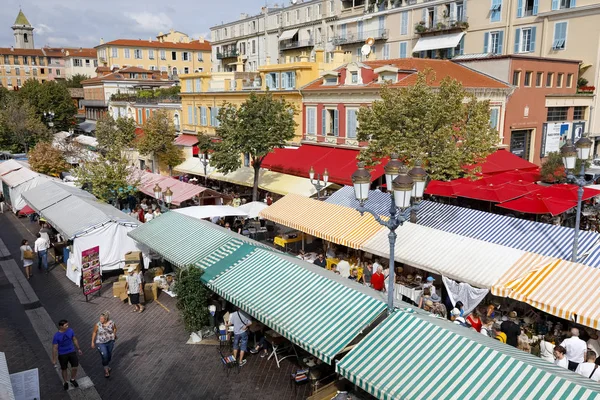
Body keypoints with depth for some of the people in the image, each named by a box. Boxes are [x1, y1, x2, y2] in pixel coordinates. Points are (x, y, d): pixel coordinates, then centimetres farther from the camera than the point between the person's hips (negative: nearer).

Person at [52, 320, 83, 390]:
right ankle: (65, 382, 41)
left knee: (75, 367, 2)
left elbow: (75, 340, 4)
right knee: (64, 369, 15)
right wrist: (54, 359, -9)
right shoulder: (56, 336, -22)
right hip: (62, 354, -2)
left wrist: (78, 349, 12)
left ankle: (73, 379, 30)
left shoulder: (70, 331, -12)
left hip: (72, 352, 2)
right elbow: (55, 348, -14)